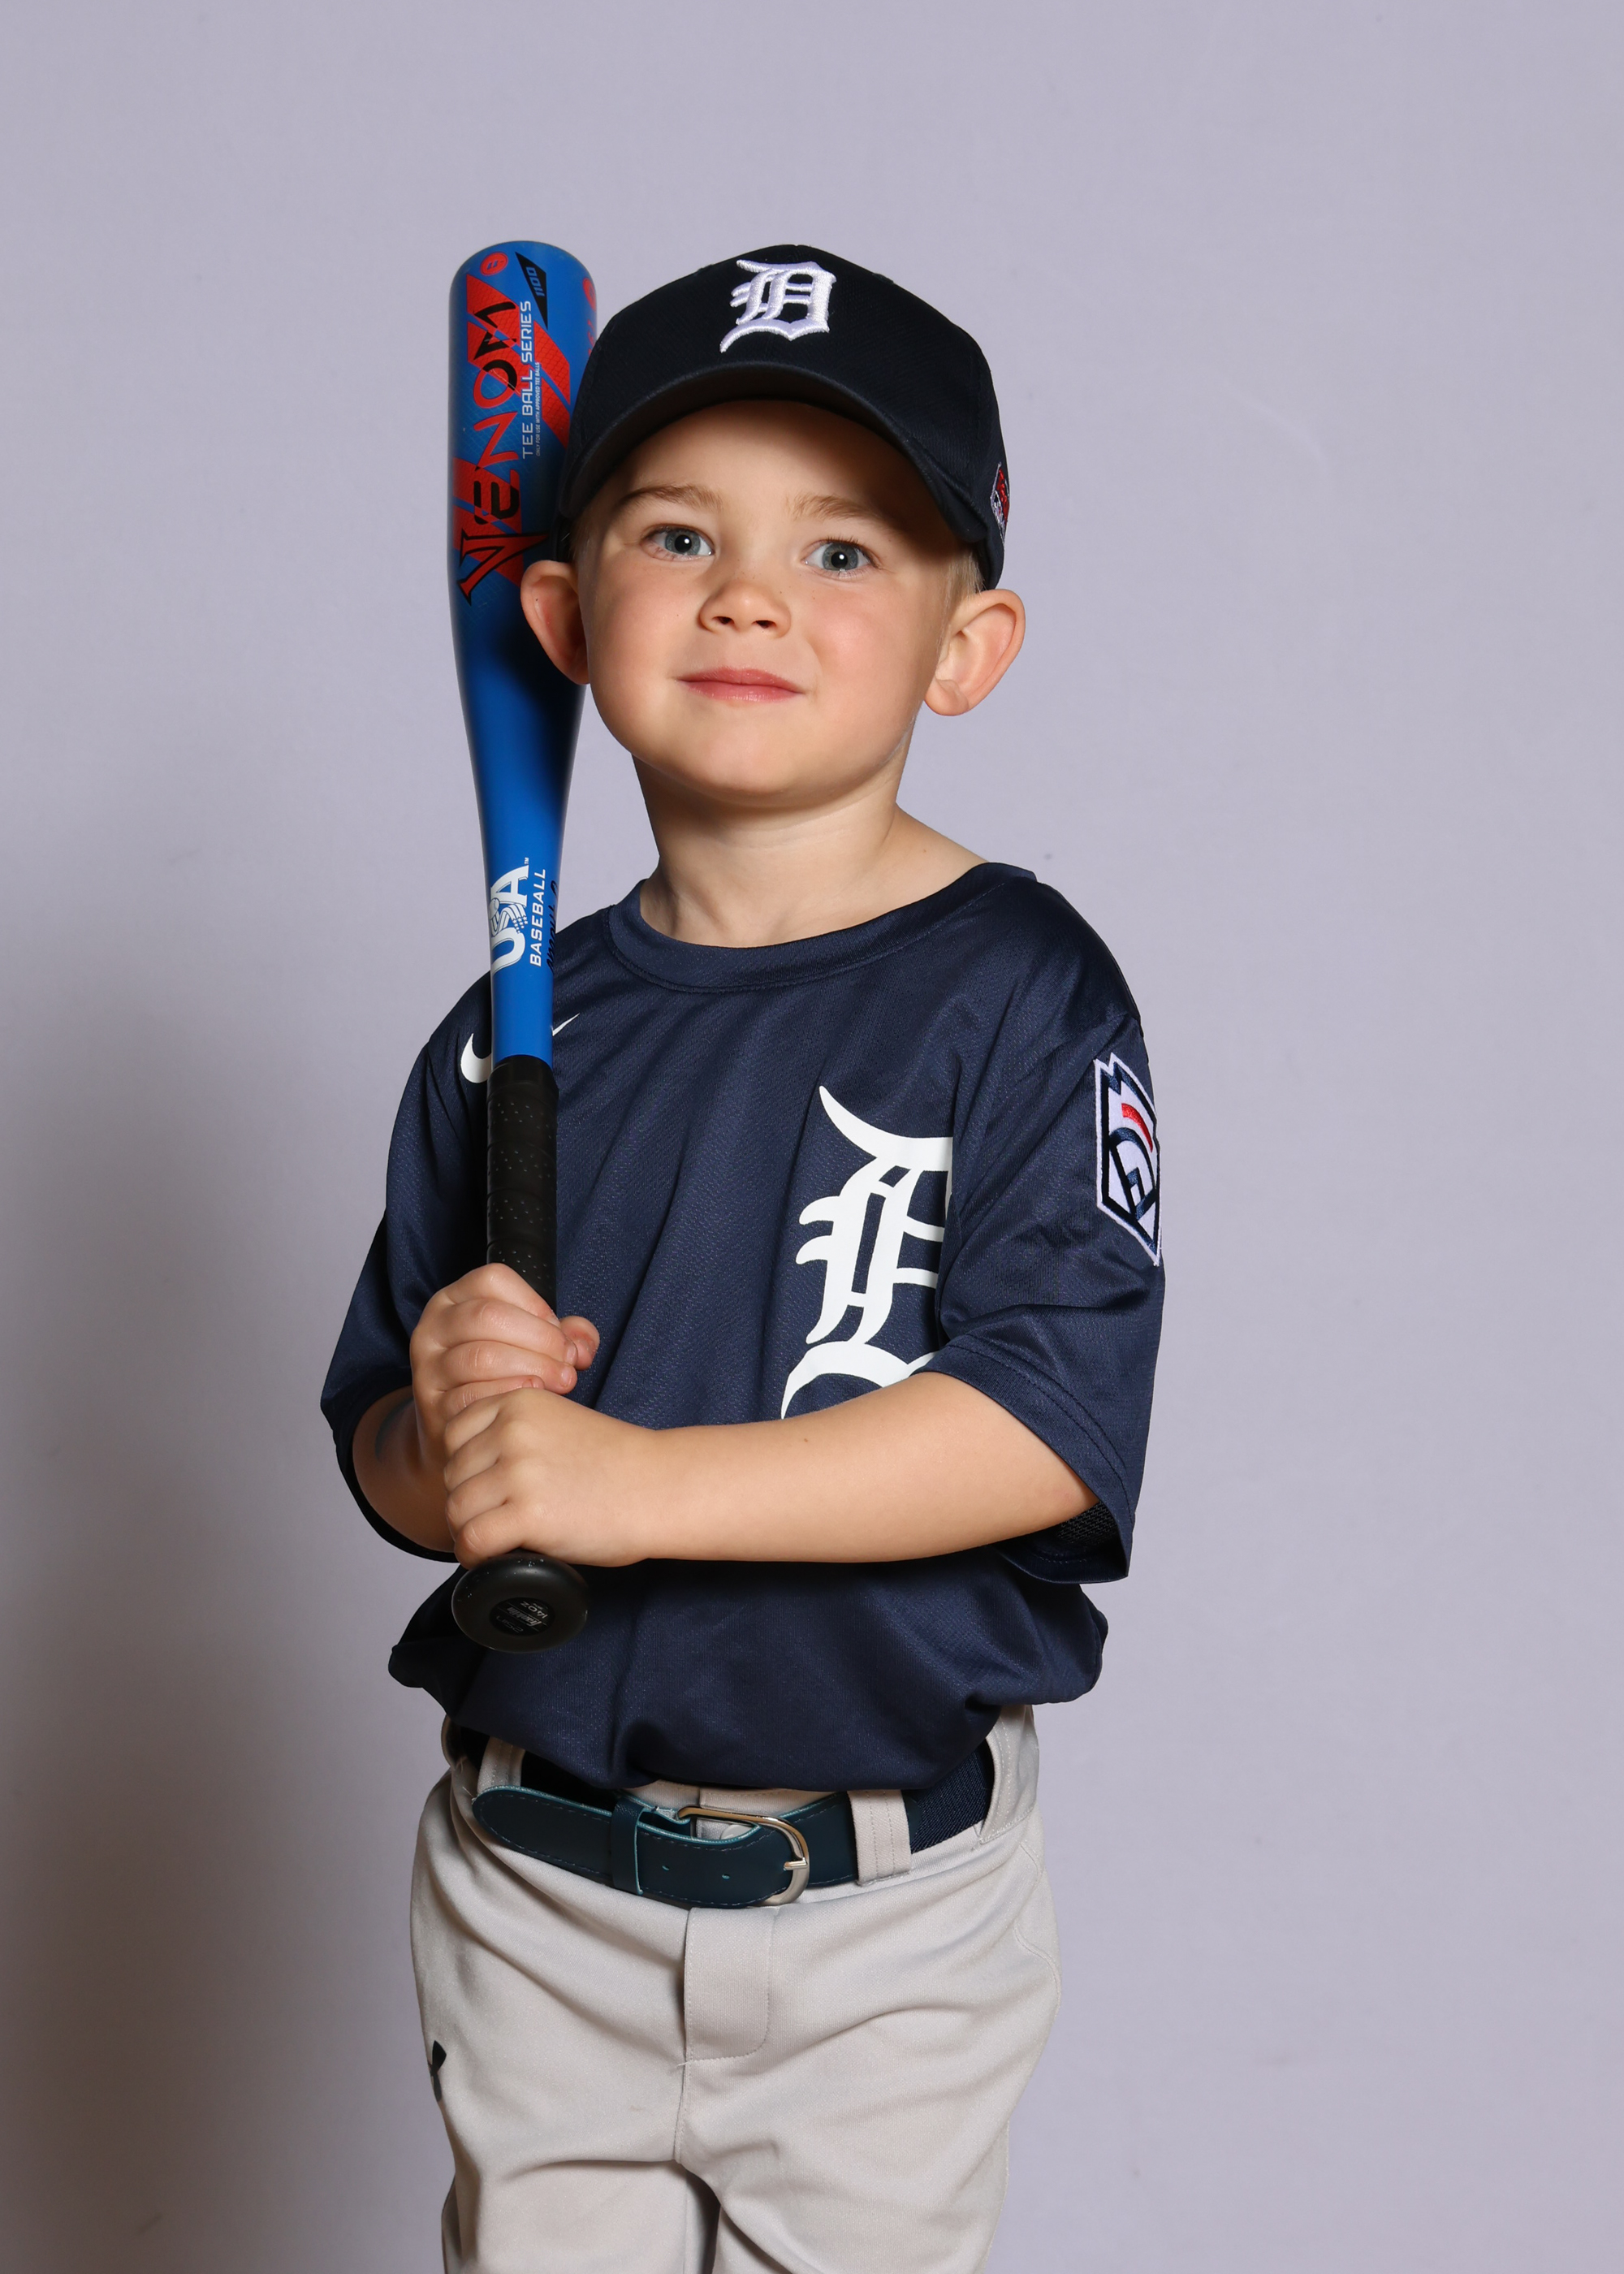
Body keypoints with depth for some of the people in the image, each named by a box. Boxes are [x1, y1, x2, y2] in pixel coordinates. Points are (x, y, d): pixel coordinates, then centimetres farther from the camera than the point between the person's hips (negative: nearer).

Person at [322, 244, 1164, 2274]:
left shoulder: (1018, 995, -11)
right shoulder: (512, 1040, 2)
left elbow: (1054, 1421, -21)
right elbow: (386, 1462, 6)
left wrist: (636, 1481, -25)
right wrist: (444, 1427, -17)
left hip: (882, 1919, -3)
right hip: (534, 1896, 3)